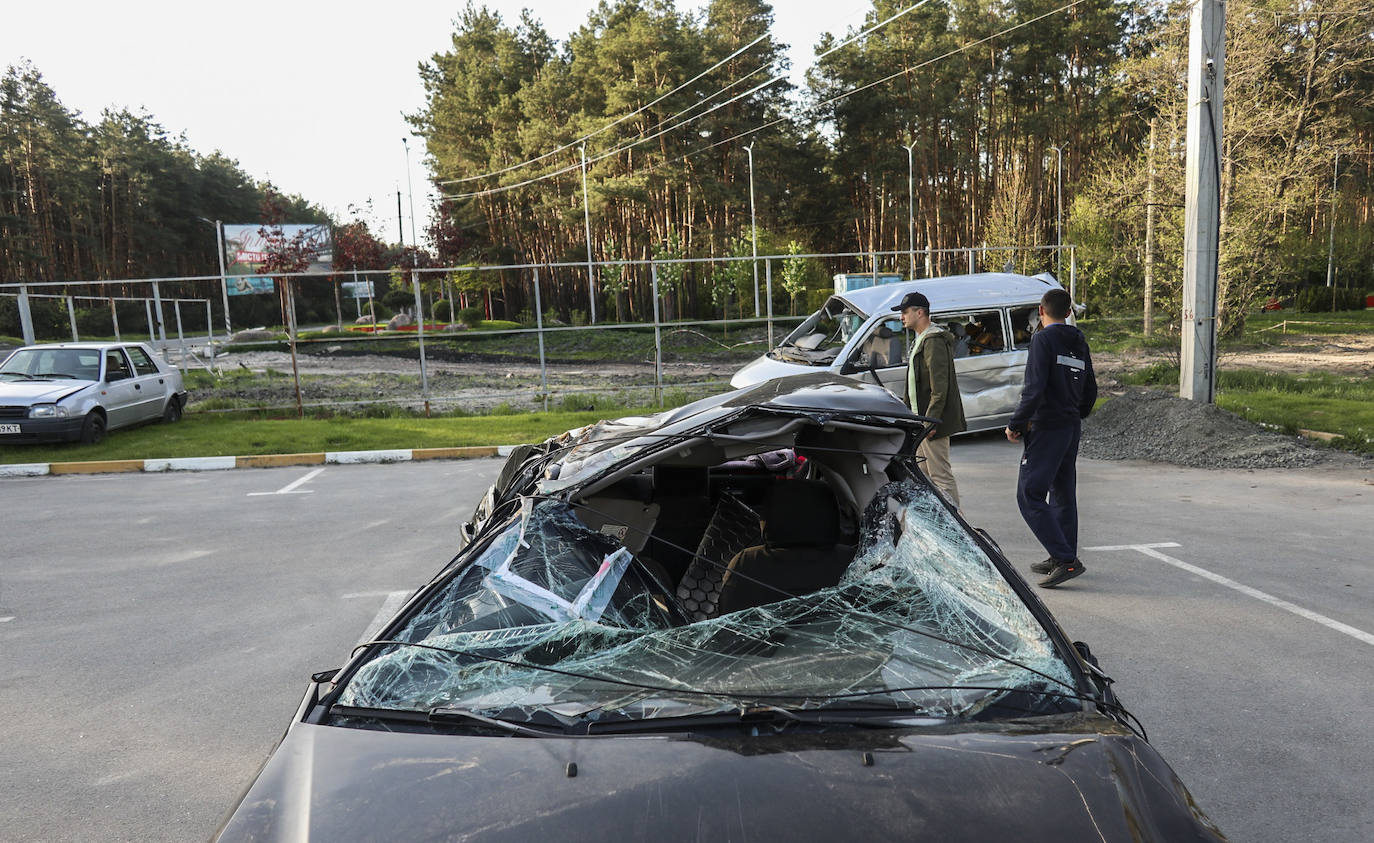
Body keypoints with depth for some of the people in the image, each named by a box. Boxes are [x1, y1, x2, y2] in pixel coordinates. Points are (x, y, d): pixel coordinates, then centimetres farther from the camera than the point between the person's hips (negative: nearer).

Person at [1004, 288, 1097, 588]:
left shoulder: (1043, 339, -12)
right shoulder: (1079, 343, 12)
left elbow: (1035, 389, -21)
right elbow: (1090, 391, 16)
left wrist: (1015, 425, -13)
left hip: (1046, 428, -9)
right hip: (1072, 428, 9)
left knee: (1030, 495, -7)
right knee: (1063, 493, 16)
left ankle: (1066, 559, -13)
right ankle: (1062, 559, 25)